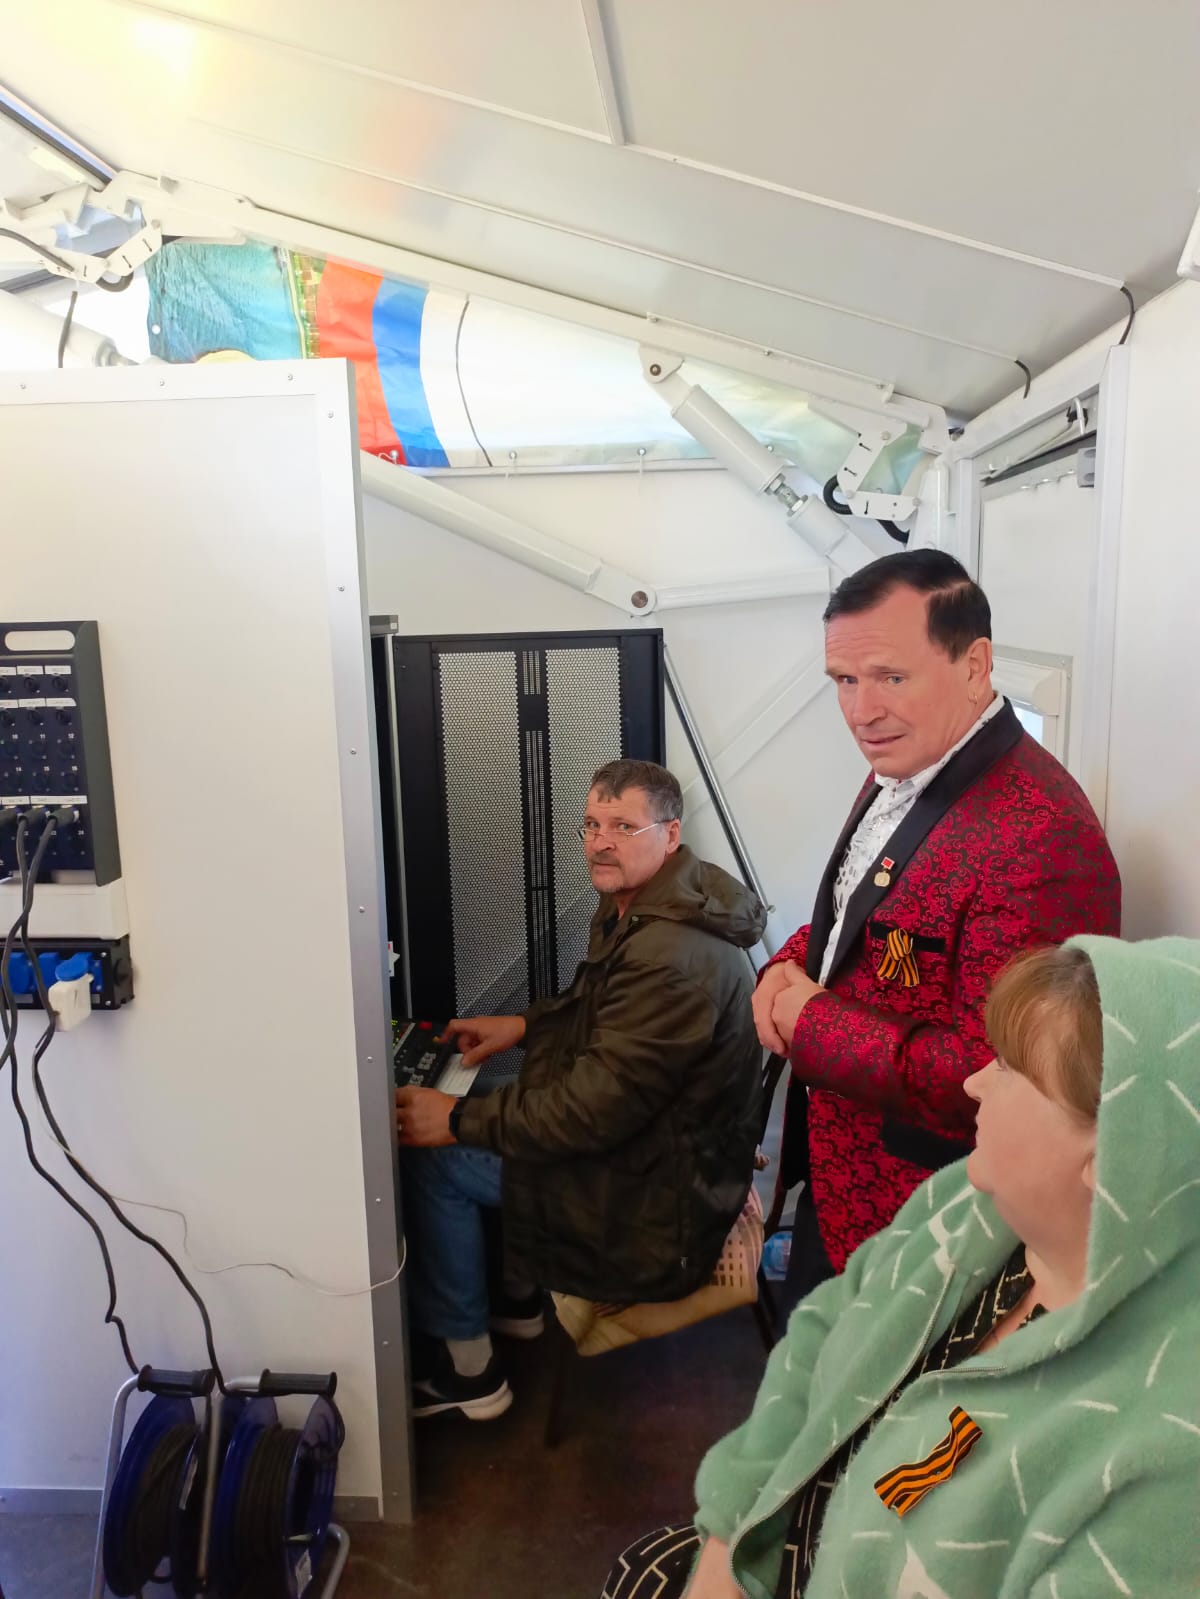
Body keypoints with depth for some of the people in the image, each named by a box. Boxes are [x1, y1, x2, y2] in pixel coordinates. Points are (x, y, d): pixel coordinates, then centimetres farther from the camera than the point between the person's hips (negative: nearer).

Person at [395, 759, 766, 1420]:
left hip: (658, 1198, -10)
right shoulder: (639, 909, 2)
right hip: (666, 1147, 10)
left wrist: (458, 1119, -21)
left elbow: (595, 1108, -29)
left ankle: (465, 1369, 13)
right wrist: (524, 1026, 6)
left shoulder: (672, 956, -31)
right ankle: (518, 1294, 31)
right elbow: (596, 1007, 20)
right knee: (507, 1100, 19)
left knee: (432, 1160, -6)